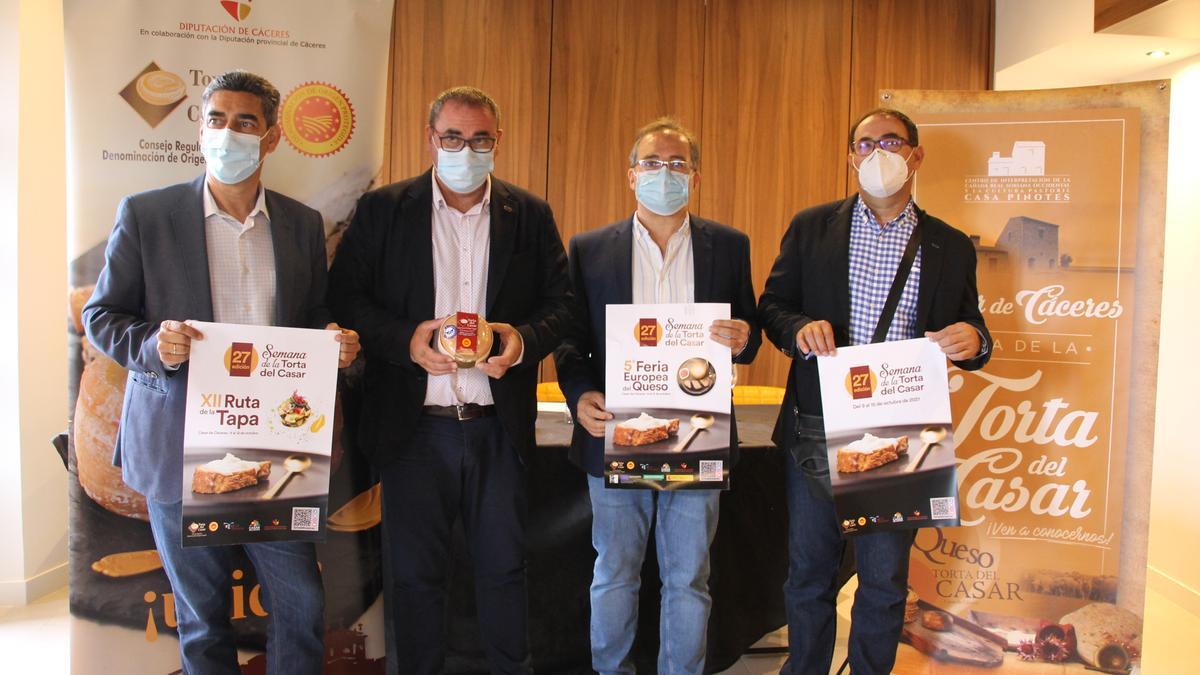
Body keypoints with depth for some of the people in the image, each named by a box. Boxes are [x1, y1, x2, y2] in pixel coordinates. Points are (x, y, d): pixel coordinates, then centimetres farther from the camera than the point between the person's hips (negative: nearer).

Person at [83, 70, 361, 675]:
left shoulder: (303, 224, 7)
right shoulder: (145, 214, -1)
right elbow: (101, 314, 2)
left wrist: (336, 344, -9)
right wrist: (153, 344, -19)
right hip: (179, 450, -1)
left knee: (302, 606, 6)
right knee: (202, 621, 13)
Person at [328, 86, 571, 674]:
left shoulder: (530, 216, 6)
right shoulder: (381, 210, 3)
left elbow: (560, 303, 5)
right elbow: (344, 296, -1)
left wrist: (524, 339, -15)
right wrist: (405, 339, -17)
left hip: (498, 426, 1)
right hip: (412, 426, -1)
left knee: (504, 568, 12)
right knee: (415, 574, 12)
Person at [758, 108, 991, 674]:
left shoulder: (951, 247, 7)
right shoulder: (812, 227, 5)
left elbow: (969, 336, 9)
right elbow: (772, 307, 5)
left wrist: (973, 340, -14)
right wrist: (800, 328, -16)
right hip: (816, 430, 0)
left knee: (886, 580, 11)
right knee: (809, 572, 13)